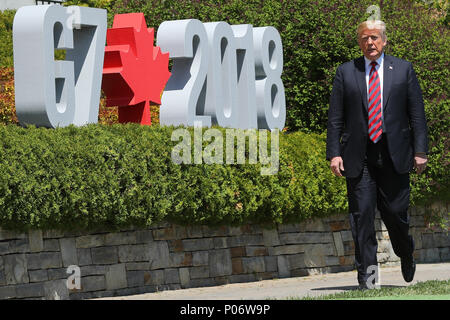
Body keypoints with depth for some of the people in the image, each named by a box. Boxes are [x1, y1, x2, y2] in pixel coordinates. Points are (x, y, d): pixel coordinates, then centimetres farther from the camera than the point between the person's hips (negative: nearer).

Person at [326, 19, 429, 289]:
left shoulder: (403, 69, 8)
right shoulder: (346, 72, 8)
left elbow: (417, 113, 6)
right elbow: (335, 117, 7)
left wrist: (420, 150, -1)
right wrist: (334, 153, -2)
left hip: (394, 156, 0)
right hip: (358, 158, 0)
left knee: (395, 213, 1)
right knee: (362, 215, -4)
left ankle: (406, 256, 29)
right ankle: (366, 272, 1)